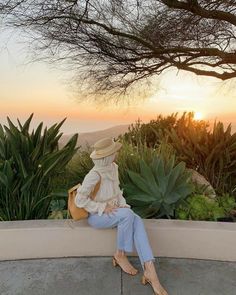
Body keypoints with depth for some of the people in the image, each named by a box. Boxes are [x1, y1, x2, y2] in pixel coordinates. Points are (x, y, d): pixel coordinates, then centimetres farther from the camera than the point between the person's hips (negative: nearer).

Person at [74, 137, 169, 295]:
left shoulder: (113, 167, -1)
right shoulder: (94, 174, -24)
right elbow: (79, 200, -21)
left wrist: (123, 205, -6)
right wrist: (103, 208, -21)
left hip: (112, 211, 6)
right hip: (97, 216, -6)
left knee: (137, 221, -23)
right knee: (127, 215, -32)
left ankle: (150, 272, -25)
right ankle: (120, 255, -8)